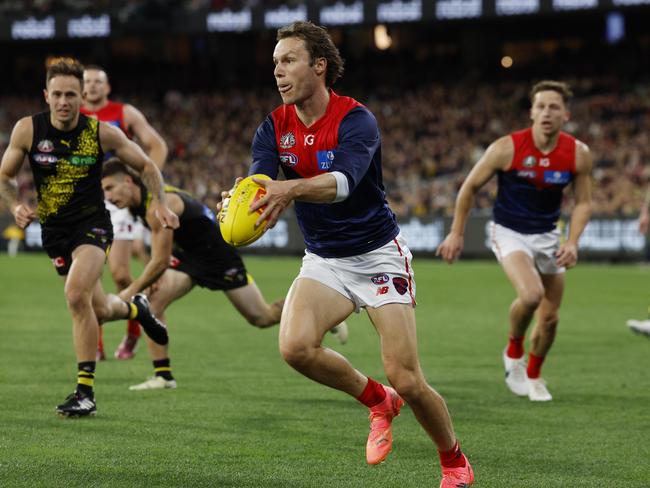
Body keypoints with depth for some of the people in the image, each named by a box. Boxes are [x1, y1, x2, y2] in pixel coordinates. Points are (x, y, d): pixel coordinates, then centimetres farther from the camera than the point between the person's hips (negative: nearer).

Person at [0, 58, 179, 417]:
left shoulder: (101, 132, -11)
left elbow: (145, 166, 2)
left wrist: (159, 202, -13)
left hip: (92, 224, -3)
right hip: (54, 231, 3)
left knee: (76, 295, -27)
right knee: (98, 310, 10)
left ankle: (85, 393, -20)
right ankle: (135, 308, 50)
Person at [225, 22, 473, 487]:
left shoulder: (356, 120, -18)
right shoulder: (275, 127, -2)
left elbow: (343, 180, -37)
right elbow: (258, 179, -19)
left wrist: (292, 189, -57)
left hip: (378, 253, -4)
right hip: (324, 260, 5)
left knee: (407, 381, -10)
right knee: (295, 346, -24)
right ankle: (377, 401, 5)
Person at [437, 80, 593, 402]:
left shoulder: (578, 154, -11)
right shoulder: (507, 148, -19)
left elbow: (583, 202, 0)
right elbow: (470, 186, -6)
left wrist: (572, 242, -15)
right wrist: (456, 233, -3)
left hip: (547, 236, 4)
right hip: (509, 233, -4)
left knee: (550, 317, 7)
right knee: (530, 295, -28)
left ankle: (533, 376, 34)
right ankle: (514, 351, 2)